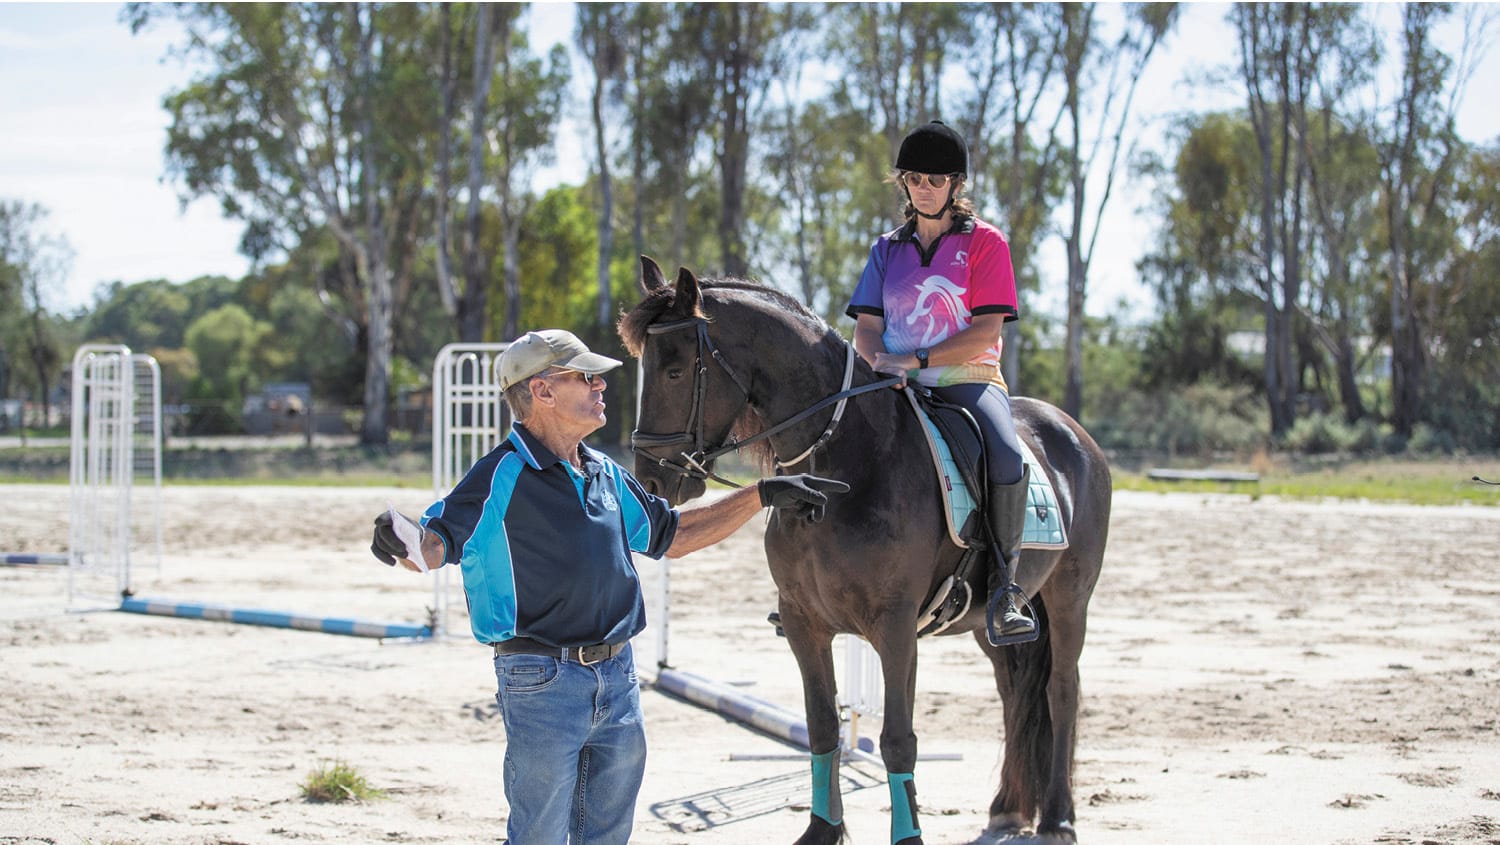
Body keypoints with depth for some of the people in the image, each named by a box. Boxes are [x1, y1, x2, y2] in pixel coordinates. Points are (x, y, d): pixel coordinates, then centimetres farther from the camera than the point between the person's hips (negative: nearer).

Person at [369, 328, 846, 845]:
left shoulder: (606, 475, 12)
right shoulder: (502, 477, -12)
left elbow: (672, 536, 25)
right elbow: (434, 545, -22)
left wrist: (763, 495, 22)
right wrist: (400, 543, -46)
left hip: (618, 679, 7)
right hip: (542, 682, -7)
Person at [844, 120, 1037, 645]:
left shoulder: (984, 242, 2)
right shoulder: (888, 249, 15)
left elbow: (985, 333, -7)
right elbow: (865, 328, 11)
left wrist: (916, 358, -17)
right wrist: (880, 360, -13)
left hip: (968, 378, -4)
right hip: (898, 385, 4)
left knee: (1007, 460, -34)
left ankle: (1004, 588, -24)